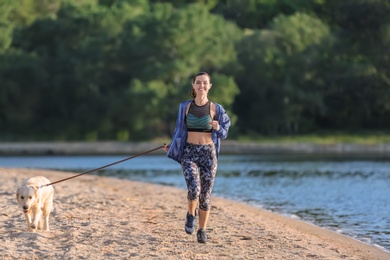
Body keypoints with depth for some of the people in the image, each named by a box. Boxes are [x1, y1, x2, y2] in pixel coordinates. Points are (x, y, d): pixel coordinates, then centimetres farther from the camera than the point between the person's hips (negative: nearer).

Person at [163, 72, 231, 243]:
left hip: (208, 153, 0)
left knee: (205, 195, 4)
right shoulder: (185, 107, 3)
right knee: (194, 190, -21)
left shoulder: (215, 109, 0)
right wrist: (172, 146, 23)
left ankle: (202, 231, 19)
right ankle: (191, 214, 11)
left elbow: (225, 128, 9)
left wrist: (218, 128, -12)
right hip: (189, 152, 0)